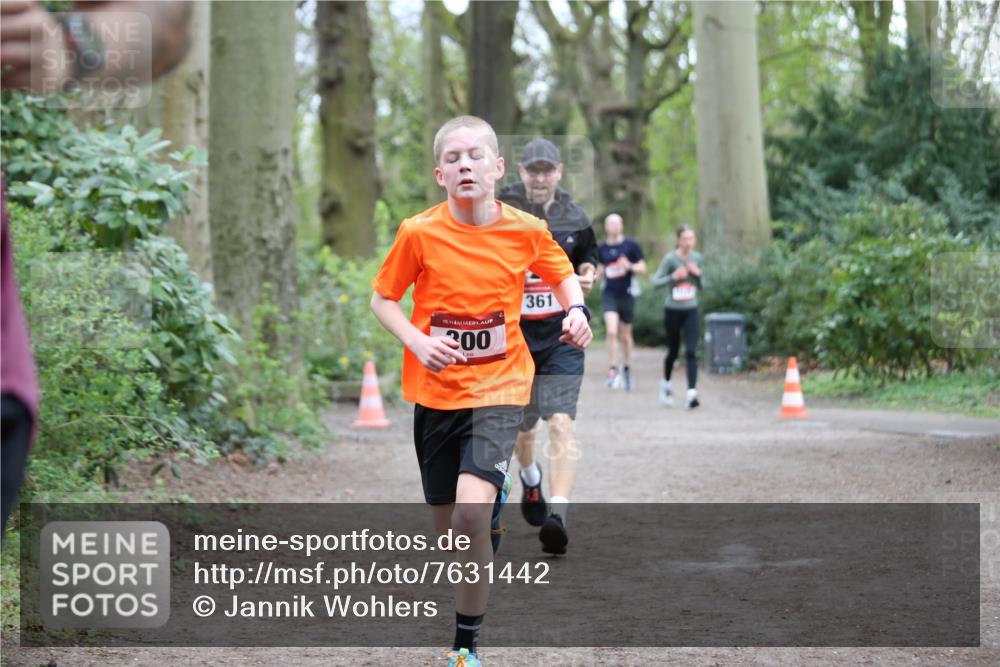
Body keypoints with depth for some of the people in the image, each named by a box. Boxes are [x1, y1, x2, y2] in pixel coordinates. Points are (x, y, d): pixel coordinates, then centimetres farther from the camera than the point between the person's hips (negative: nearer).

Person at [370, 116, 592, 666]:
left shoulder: (526, 230, -6)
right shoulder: (419, 233, -8)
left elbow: (562, 274, 14)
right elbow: (383, 298, 3)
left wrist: (576, 309, -6)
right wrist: (416, 341, -15)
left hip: (499, 389, -2)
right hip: (435, 390, 2)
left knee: (471, 517, -22)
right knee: (447, 528, 12)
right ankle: (494, 496, 49)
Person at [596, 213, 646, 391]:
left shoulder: (631, 245, -1)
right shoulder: (602, 249, 6)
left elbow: (642, 268, 0)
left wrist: (629, 266, -19)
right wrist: (597, 275, -2)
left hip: (627, 295, 0)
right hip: (609, 294, 0)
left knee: (626, 335, 11)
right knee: (612, 331, -18)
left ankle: (626, 369, 29)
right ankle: (613, 370, -14)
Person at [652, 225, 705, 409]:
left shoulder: (696, 258, 3)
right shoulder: (670, 259, -9)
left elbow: (702, 286, 10)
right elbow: (656, 282, -11)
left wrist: (698, 274, -9)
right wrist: (673, 277, -24)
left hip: (691, 311, 2)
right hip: (673, 310, -2)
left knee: (691, 352, -12)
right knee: (673, 352, 11)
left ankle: (691, 393, -18)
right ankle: (666, 383, 40)